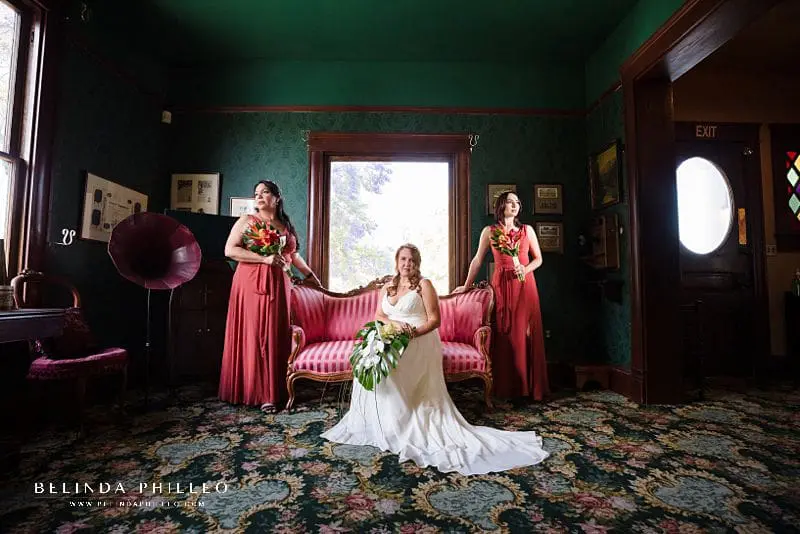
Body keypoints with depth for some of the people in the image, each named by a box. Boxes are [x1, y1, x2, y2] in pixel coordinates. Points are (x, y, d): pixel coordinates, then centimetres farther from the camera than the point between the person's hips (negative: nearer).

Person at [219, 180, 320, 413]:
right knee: (252, 337, -3)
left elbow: (293, 254, 28)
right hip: (251, 285, -3)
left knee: (274, 337, 4)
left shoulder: (286, 225, 16)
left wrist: (310, 275, 30)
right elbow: (230, 250, -8)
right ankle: (251, 390, 8)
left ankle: (271, 393, 13)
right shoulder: (247, 221, 3)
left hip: (278, 286, 4)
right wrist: (265, 258, -15)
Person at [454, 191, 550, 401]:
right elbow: (477, 260, 7)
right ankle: (506, 386, 11)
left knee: (526, 333, 1)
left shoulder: (527, 230, 9)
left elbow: (538, 258, 12)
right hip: (501, 285, -1)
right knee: (504, 334, 0)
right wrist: (466, 285, 7)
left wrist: (526, 269, -9)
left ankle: (528, 386, 13)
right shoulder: (489, 231, 6)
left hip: (525, 285, 1)